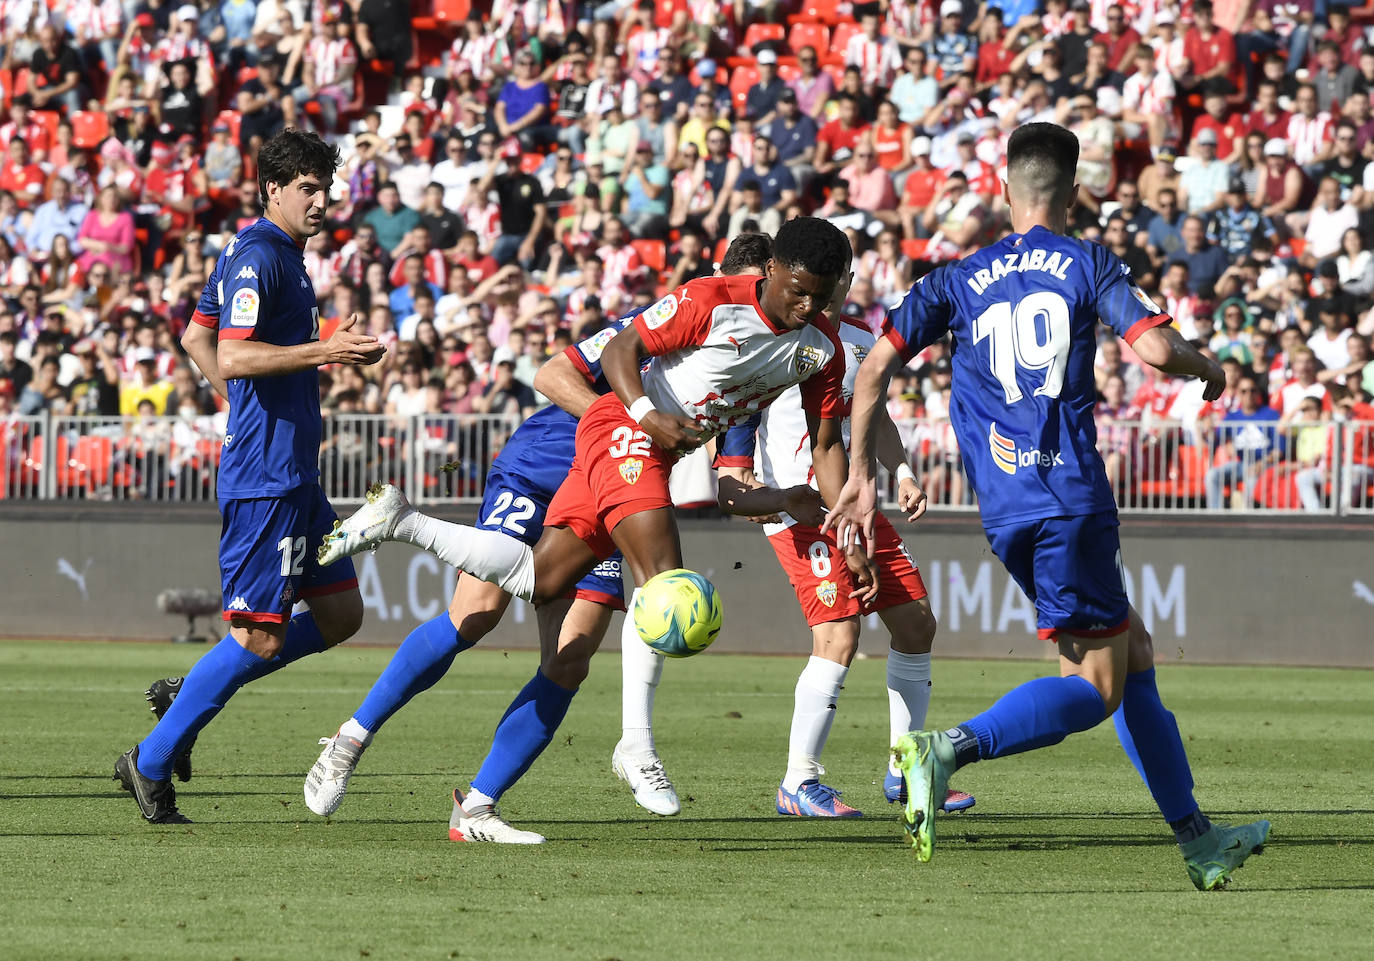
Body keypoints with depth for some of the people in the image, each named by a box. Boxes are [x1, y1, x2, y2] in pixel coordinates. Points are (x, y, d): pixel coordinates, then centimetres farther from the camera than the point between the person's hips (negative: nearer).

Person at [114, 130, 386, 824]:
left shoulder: (281, 256, 18)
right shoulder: (257, 257, -13)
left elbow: (195, 337, 28)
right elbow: (234, 357, -24)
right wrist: (325, 351, -25)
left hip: (295, 473, 11)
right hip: (265, 475, -11)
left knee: (340, 614, 11)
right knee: (260, 637, -9)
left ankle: (185, 694, 15)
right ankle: (151, 762, 0)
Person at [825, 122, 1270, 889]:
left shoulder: (960, 280, 13)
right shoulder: (1086, 265, 1)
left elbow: (876, 367, 6)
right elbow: (1156, 348, -11)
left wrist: (861, 475, 9)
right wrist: (1210, 370, 10)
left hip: (1004, 510, 6)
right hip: (1070, 494, -6)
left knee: (1133, 652, 17)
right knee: (1095, 686, -3)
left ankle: (1197, 839, 19)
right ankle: (950, 750, -27)